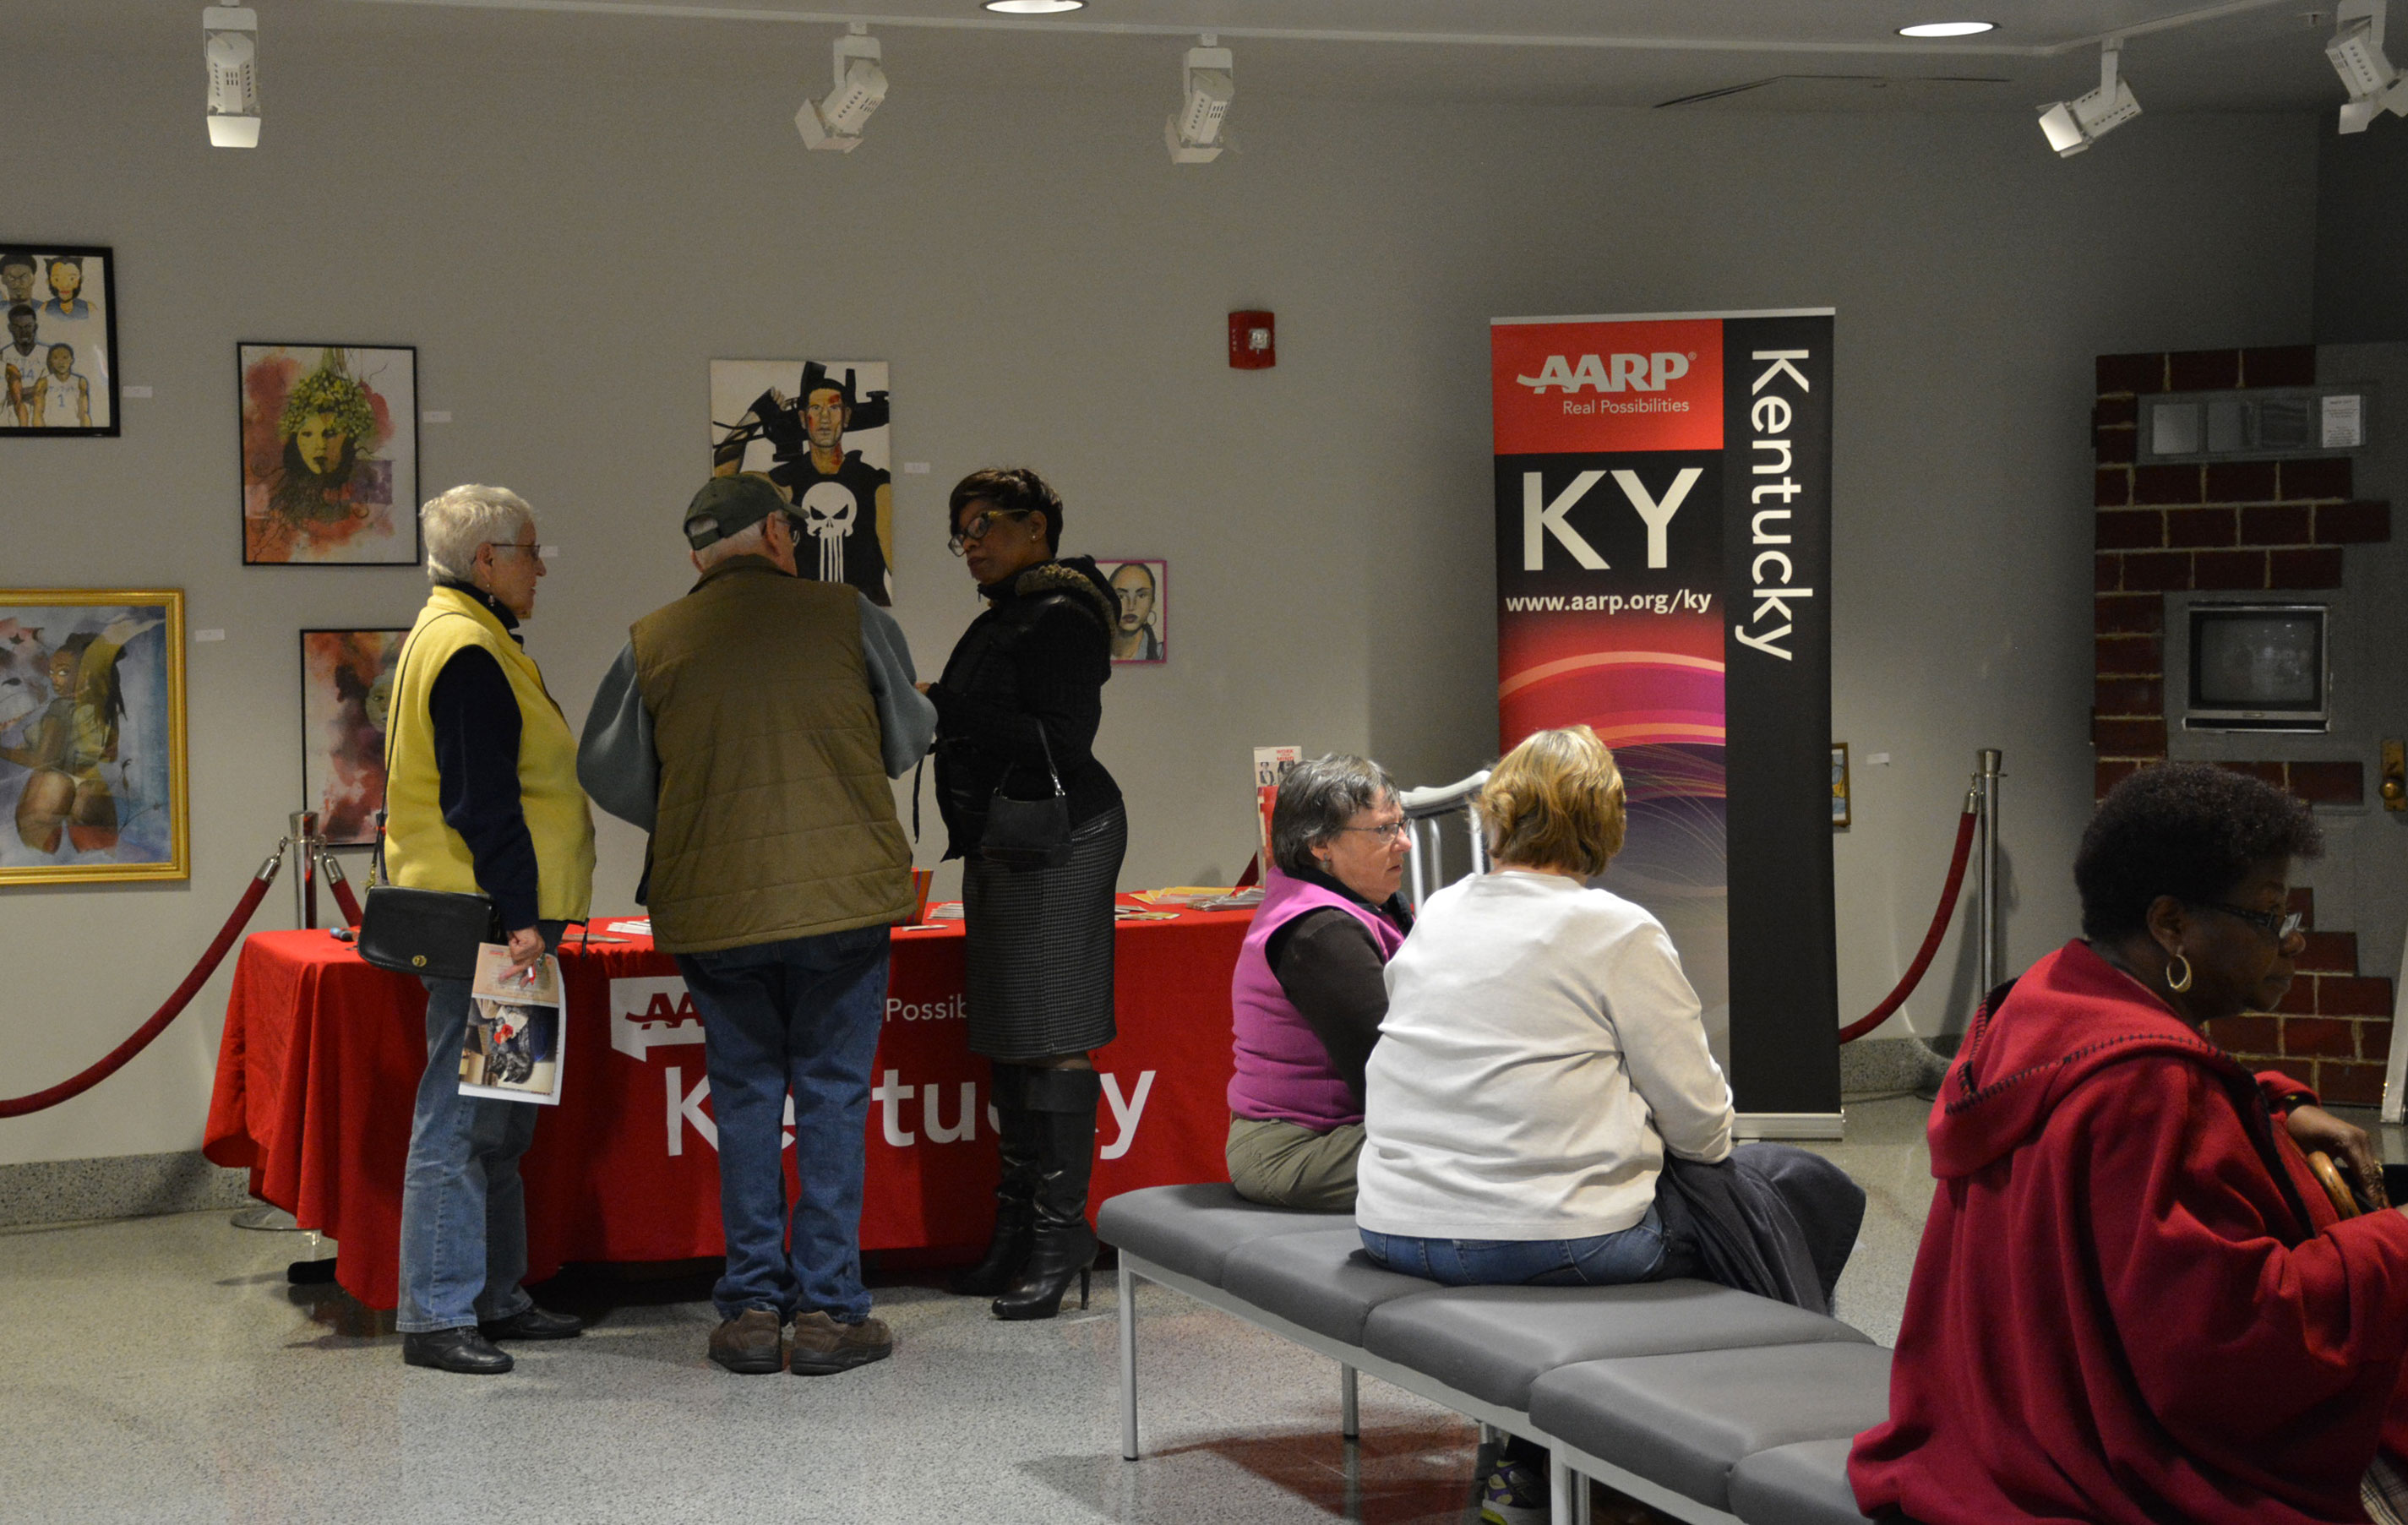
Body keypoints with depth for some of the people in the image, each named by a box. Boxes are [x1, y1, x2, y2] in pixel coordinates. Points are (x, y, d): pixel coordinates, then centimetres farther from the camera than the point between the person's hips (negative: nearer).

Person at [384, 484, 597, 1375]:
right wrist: (519, 917, -22)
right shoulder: (469, 652, -13)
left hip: (484, 922, 11)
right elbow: (482, 800, -20)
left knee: (494, 1121, 14)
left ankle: (493, 1299, 20)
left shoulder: (453, 638, 20)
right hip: (483, 922, -11)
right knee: (461, 1118, -9)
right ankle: (436, 1317, -7)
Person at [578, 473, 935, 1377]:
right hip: (842, 899, -1)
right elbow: (905, 743, 10)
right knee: (832, 1097, 6)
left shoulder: (651, 645, 0)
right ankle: (827, 1309, 6)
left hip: (714, 910, 1)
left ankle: (751, 1307, 11)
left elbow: (609, 777, 4)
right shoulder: (849, 619, -1)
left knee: (745, 1098, 11)